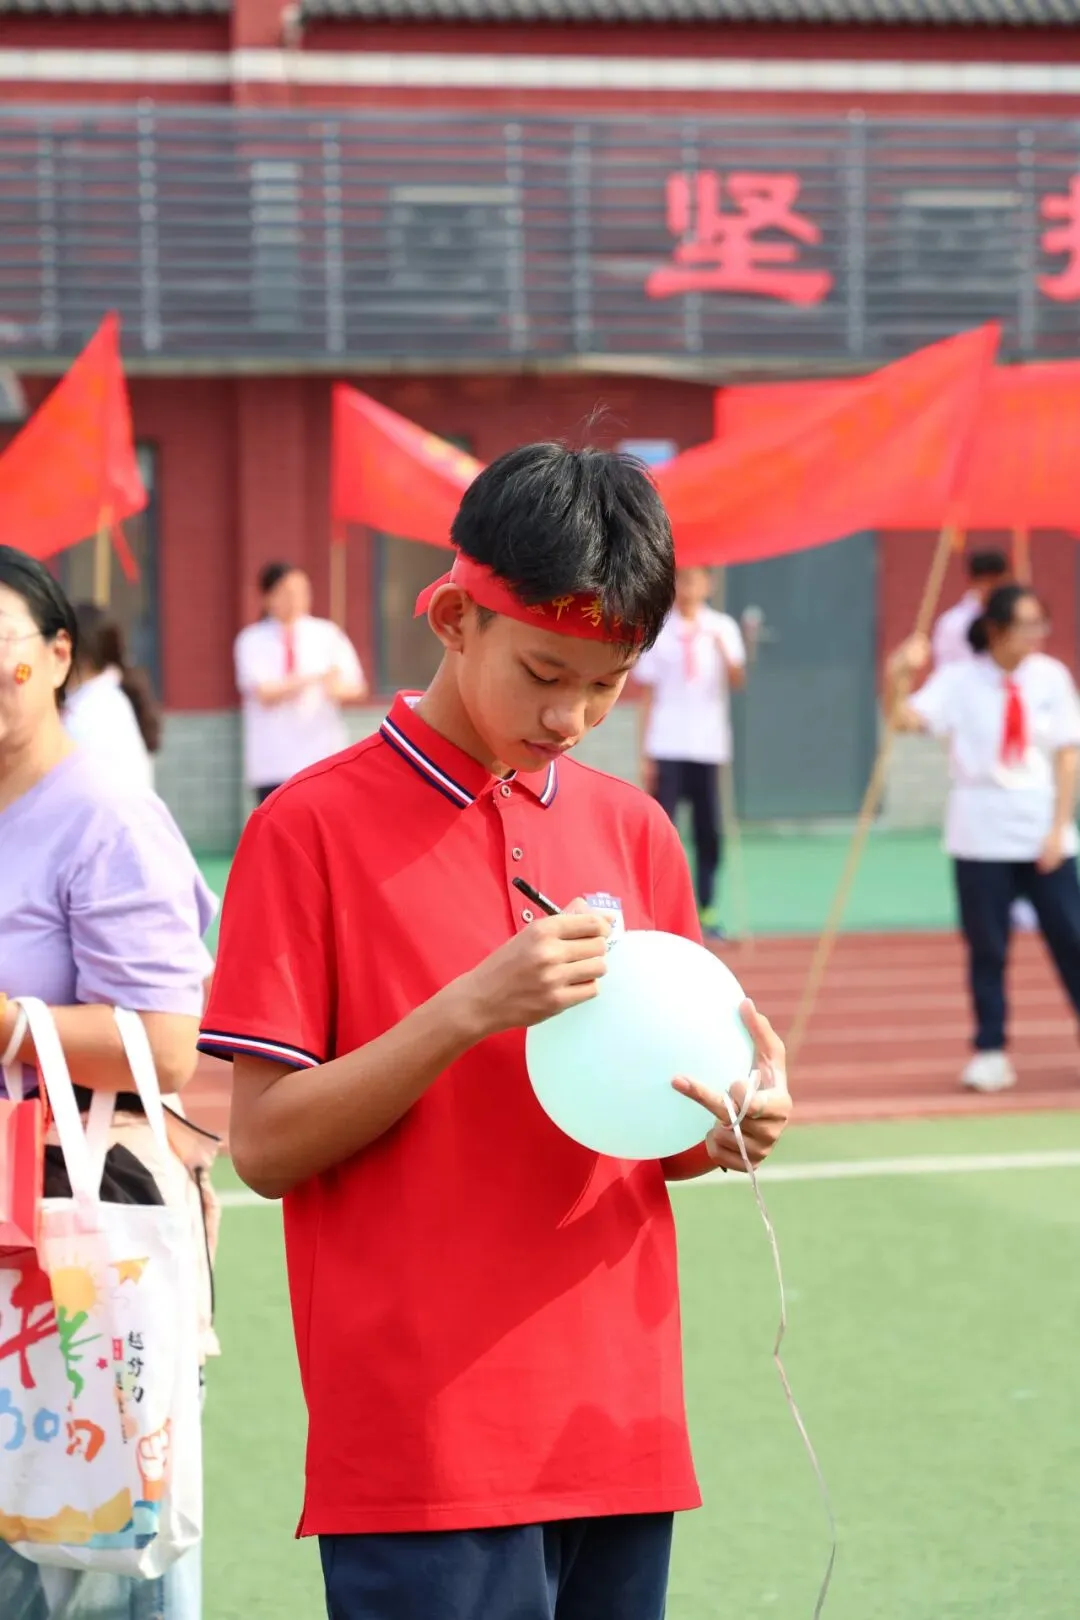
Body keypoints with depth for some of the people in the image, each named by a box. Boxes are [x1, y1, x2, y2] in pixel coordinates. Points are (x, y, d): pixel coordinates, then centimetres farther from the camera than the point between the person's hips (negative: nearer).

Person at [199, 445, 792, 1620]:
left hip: (618, 1426, 5)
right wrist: (473, 1008, -19)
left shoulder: (632, 831, 12)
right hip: (424, 1442, -5)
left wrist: (729, 1126, -5)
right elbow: (266, 1145, -8)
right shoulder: (314, 828, -4)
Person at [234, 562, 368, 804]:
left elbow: (357, 689, 3)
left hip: (323, 758, 1)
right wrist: (314, 679, -18)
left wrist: (338, 688, -21)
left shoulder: (327, 634, 7)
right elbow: (264, 693, -9)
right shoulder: (252, 641, 3)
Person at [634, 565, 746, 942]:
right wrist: (645, 753, 2)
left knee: (710, 833, 1)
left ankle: (705, 911, 8)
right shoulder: (658, 632, 5)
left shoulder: (723, 629, 7)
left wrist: (721, 648, -23)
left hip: (709, 747, 1)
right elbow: (647, 696, 6)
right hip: (667, 749, -1)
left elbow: (738, 681, -5)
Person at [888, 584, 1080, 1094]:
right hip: (981, 836, -1)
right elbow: (909, 719, -16)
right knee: (986, 947, 2)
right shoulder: (960, 679, -3)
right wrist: (898, 674, -34)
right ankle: (991, 1052, 10)